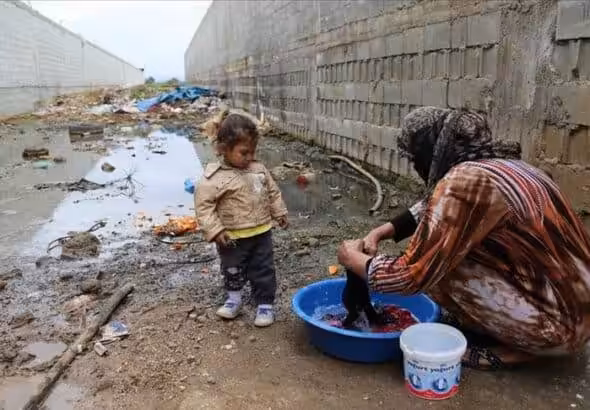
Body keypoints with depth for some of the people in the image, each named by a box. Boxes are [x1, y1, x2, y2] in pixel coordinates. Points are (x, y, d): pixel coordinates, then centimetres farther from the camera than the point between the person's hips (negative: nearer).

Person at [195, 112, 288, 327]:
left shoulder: (259, 169, -2)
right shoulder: (215, 177, -18)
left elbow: (273, 192, 11)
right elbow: (203, 204, -17)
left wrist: (280, 213, 12)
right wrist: (214, 230, -21)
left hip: (261, 234, 3)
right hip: (233, 238, -3)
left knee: (263, 271, 11)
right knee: (233, 271, 17)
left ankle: (265, 304, 26)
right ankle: (234, 298, 40)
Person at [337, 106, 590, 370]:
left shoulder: (464, 181, -24)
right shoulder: (498, 163, 4)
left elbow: (411, 276, -22)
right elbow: (431, 207, 20)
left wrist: (354, 259, -5)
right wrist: (382, 231, 9)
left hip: (557, 324, -9)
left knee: (435, 265, -12)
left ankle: (495, 346, 5)